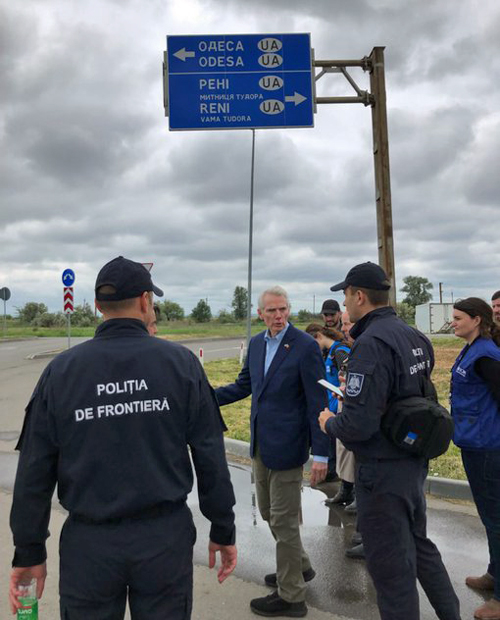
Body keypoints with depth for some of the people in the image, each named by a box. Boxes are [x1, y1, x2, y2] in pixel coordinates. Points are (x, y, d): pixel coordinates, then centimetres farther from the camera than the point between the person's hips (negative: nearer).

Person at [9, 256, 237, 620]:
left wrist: (29, 552, 8)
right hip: (166, 536, 0)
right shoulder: (180, 362, -8)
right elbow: (210, 457, -8)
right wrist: (224, 531, 4)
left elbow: (35, 471, -3)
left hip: (89, 542, 1)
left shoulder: (60, 371, -6)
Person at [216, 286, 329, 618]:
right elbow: (244, 384, 15)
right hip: (261, 442, 7)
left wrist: (321, 454, -17)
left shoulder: (306, 346, -15)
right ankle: (300, 566, 43)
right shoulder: (256, 343, 5)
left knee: (283, 520, 4)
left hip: (286, 444, -7)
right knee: (269, 511, 20)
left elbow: (318, 402, -15)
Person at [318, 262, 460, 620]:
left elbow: (358, 425, -28)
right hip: (415, 461, 9)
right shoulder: (414, 336, 3)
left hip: (383, 470, -9)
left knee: (391, 568, 8)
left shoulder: (371, 343, -24)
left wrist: (330, 423, -7)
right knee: (419, 545, 27)